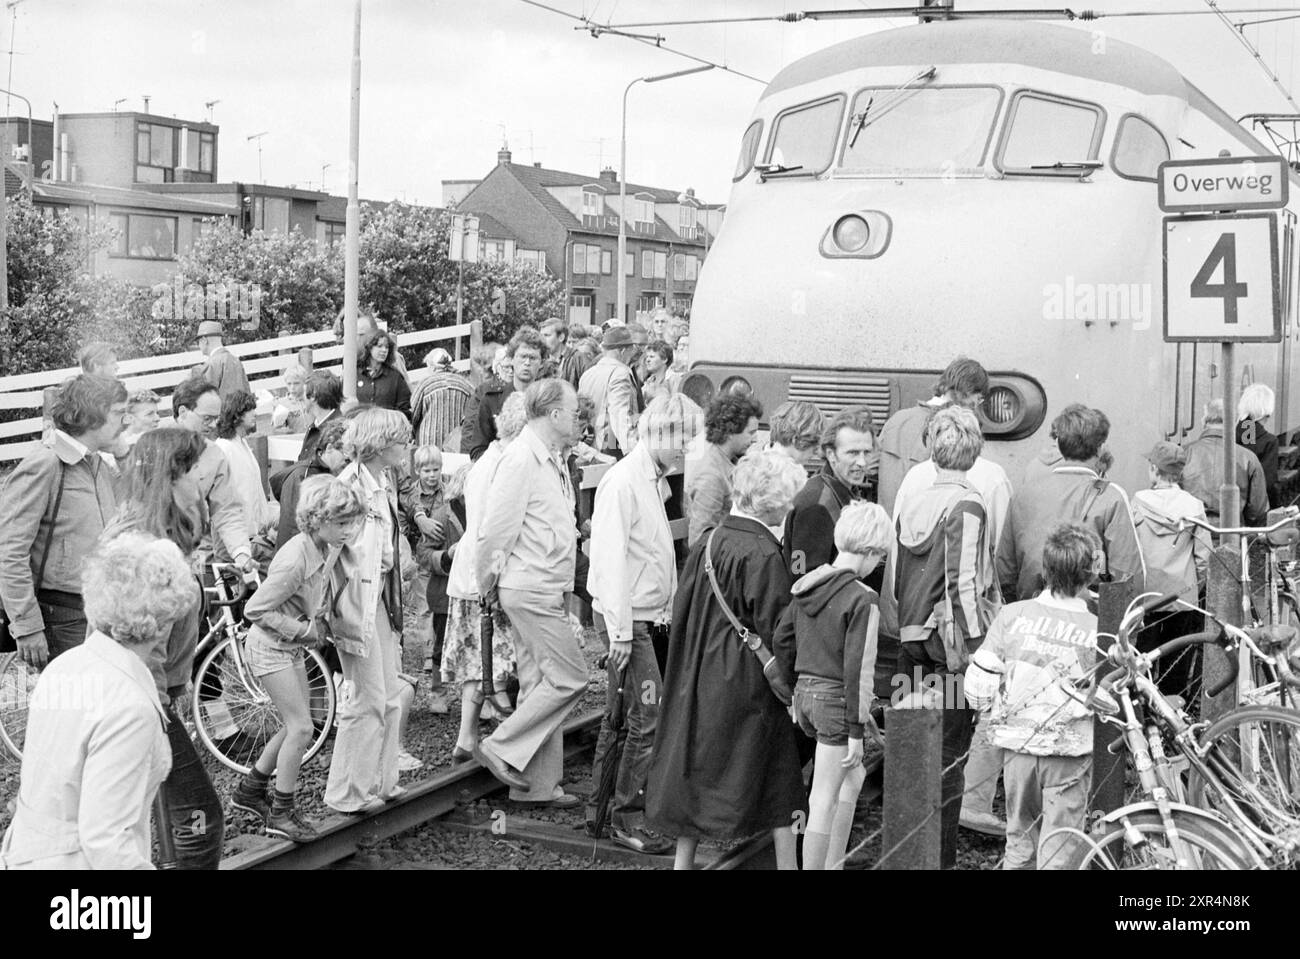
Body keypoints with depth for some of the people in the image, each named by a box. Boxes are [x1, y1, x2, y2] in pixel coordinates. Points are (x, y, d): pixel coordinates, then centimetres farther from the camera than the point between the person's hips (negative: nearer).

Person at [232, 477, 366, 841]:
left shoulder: (329, 549, -4)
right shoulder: (296, 560, -30)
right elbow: (255, 609, -25)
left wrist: (315, 626, -1)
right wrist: (304, 629, -20)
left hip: (292, 647, 9)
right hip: (270, 647, -9)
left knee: (296, 726, 15)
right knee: (301, 728, -8)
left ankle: (250, 790, 31)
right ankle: (281, 814, 5)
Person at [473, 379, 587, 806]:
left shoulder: (552, 460, 15)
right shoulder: (521, 459, -16)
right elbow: (496, 527, -16)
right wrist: (488, 582, -6)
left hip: (547, 589, 10)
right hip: (530, 589, -10)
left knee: (541, 683, 12)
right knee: (569, 677, -8)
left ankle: (538, 784, 19)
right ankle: (503, 749, 0)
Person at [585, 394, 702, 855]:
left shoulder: (653, 480, 15)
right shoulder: (624, 480, -15)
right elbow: (610, 558, -19)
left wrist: (664, 614, 11)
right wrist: (620, 630, -21)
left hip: (649, 617, 9)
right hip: (630, 617, -9)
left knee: (620, 716, 14)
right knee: (648, 718, -8)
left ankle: (601, 806, 23)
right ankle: (627, 816, 1)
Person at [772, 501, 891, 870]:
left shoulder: (805, 586, 5)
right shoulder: (863, 599, -17)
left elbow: (780, 641, 12)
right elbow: (858, 668, -18)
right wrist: (857, 730, -14)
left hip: (806, 692, 8)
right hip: (837, 699, -8)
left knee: (853, 777, 25)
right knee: (824, 800, 0)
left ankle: (834, 863, 29)